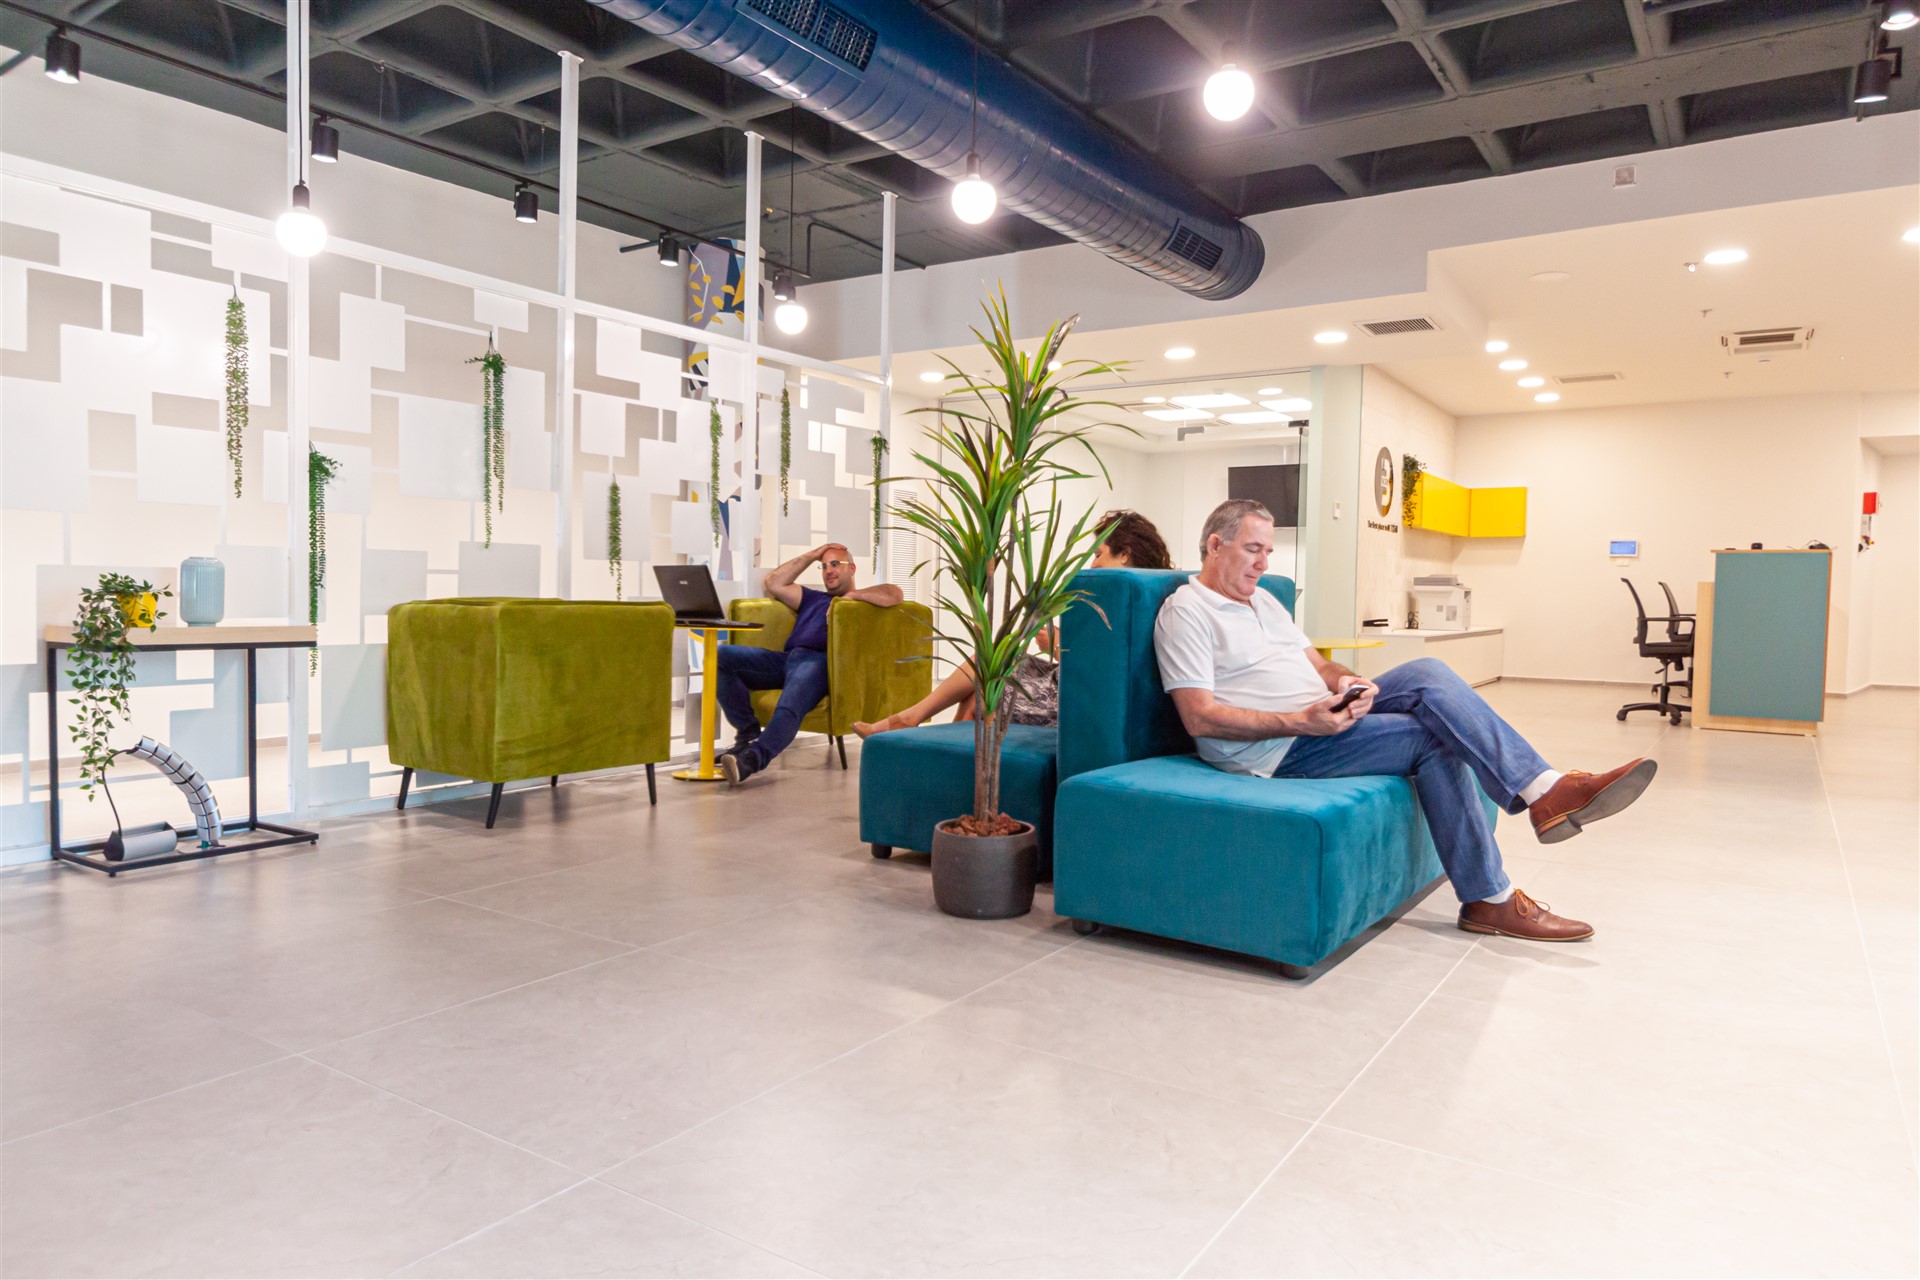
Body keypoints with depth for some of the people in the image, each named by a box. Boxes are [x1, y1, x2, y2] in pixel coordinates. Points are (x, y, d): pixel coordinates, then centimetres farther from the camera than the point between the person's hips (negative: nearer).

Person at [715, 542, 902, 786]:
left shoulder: (863, 601, 21)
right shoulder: (812, 598, 40)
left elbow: (894, 595, 0)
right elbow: (774, 584, 33)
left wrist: (853, 594, 2)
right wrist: (811, 556, 34)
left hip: (820, 661, -6)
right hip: (786, 658, 7)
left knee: (790, 706, -38)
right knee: (721, 656, -15)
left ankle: (754, 757, -57)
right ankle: (748, 733, -18)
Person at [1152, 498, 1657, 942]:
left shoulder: (1263, 600, 21)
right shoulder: (1185, 612, -9)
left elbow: (1317, 664, 18)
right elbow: (1200, 718, -19)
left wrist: (1346, 683, -9)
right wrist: (1302, 722, -25)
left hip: (1320, 718, 8)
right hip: (1274, 750, -8)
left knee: (1428, 674, -12)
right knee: (1433, 738, -16)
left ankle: (1545, 792, -15)